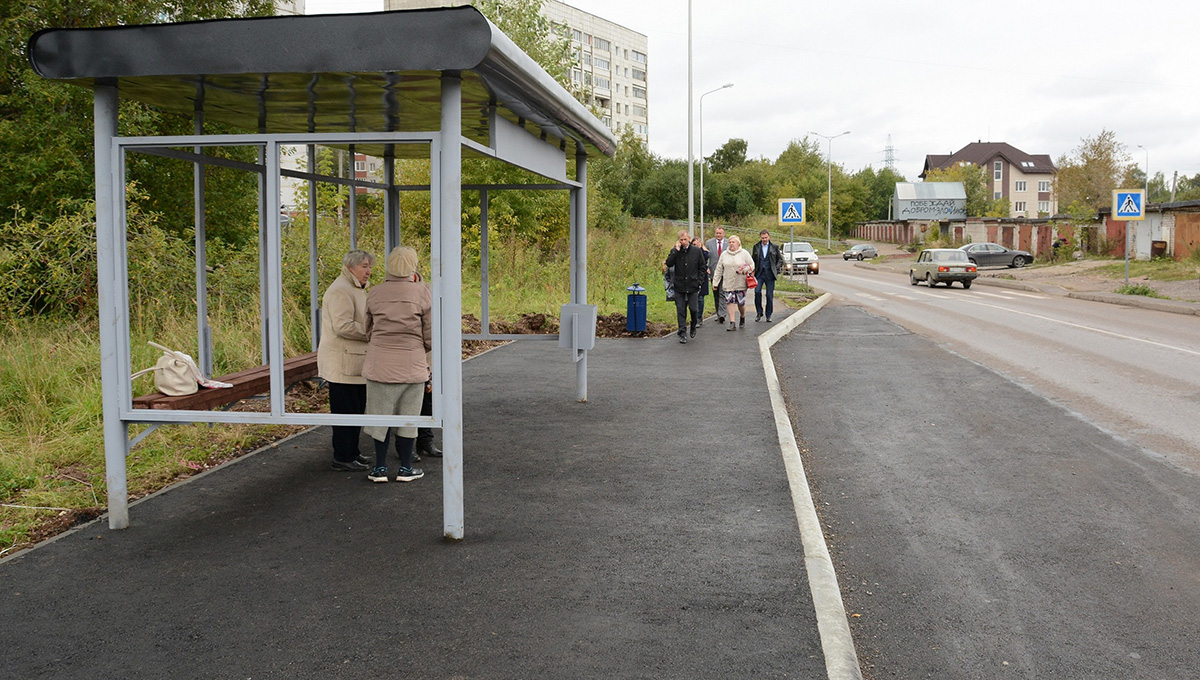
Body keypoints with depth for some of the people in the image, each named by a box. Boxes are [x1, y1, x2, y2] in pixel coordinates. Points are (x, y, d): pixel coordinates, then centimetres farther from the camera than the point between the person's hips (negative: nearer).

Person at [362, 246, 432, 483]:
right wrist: (424, 352, 15)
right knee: (408, 415, 9)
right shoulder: (421, 292, -7)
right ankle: (405, 468, 16)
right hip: (412, 363, -2)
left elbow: (369, 331, 10)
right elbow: (430, 333, -4)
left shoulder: (375, 293, 1)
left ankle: (380, 467, 15)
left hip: (379, 363, 2)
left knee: (381, 413, 11)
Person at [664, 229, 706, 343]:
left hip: (693, 287, -1)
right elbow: (669, 263, -12)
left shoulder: (697, 251, 4)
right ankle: (683, 334, 5)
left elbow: (702, 268, 8)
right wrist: (676, 250, -14)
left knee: (693, 309, -1)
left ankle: (693, 327, 28)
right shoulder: (675, 251, 4)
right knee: (680, 311, 0)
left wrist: (699, 281, -1)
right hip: (679, 287, 1)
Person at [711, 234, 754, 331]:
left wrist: (744, 270, -15)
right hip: (727, 284, 2)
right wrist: (715, 282, 6)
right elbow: (719, 269, 9)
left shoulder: (744, 253, 1)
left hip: (740, 284, -2)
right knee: (729, 302, -7)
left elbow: (751, 265, 4)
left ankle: (742, 318, 32)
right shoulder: (724, 254, 8)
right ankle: (732, 323, -5)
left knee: (741, 303, 2)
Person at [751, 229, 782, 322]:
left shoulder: (774, 247, 5)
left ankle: (768, 315, 12)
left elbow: (780, 259, 13)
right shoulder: (756, 246, 8)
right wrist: (753, 270, 6)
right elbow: (753, 259, 18)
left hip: (770, 274, -1)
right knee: (757, 292, -15)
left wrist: (776, 269, 1)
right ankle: (759, 313, 1)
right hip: (759, 274, 1)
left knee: (769, 295, 0)